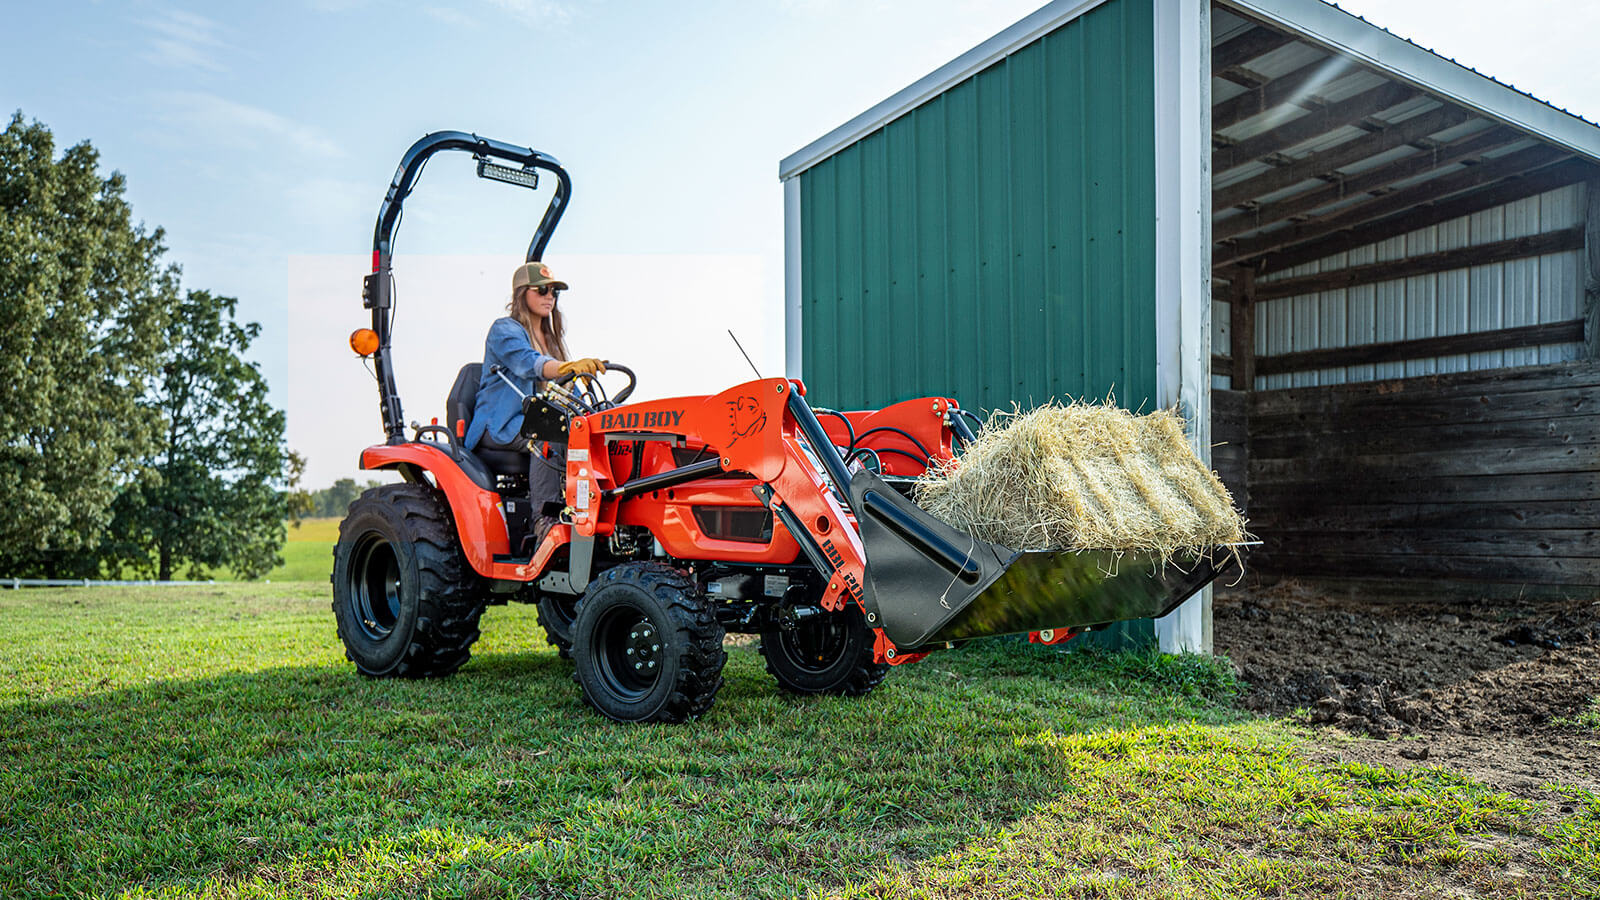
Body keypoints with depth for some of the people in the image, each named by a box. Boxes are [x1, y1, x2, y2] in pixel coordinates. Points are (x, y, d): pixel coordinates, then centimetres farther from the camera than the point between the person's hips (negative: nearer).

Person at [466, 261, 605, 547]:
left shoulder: (550, 338, 23)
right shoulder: (504, 330, -3)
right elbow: (528, 364, -25)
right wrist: (572, 367, -44)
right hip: (500, 425, -6)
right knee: (548, 437, -37)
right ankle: (544, 519, -38)